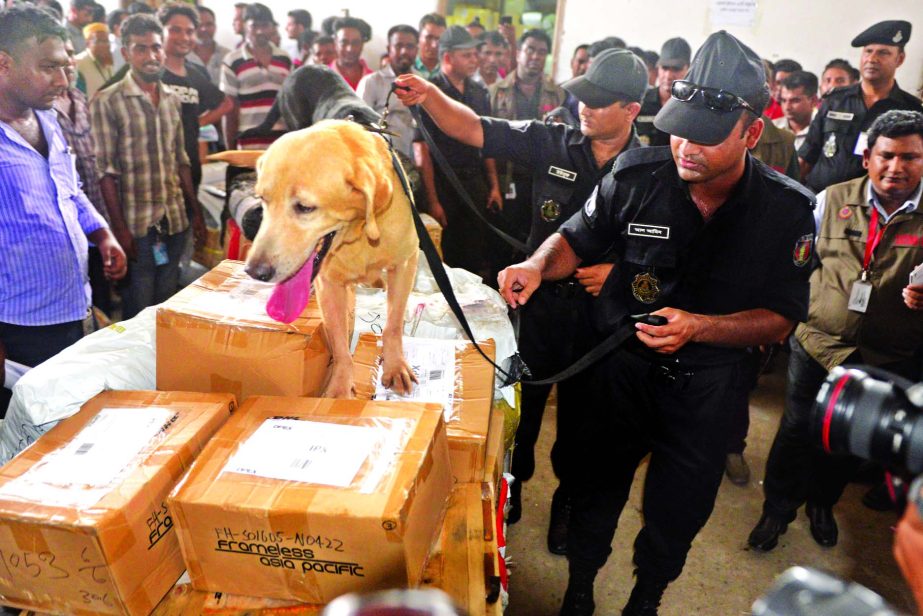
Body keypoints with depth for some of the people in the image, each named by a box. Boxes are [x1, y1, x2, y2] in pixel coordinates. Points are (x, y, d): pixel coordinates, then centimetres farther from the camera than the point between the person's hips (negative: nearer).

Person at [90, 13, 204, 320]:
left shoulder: (172, 100, 10)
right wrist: (119, 228, -13)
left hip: (176, 220, 5)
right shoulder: (107, 102, -8)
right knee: (138, 312, 5)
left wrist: (196, 212, 12)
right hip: (136, 224, -5)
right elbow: (106, 170, -9)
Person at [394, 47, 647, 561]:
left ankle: (569, 499, 43)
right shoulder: (554, 144, -5)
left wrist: (622, 270, -18)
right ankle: (511, 483, 42)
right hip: (542, 300, 1)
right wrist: (430, 95, -28)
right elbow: (475, 130, -12)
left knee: (581, 412, 17)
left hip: (603, 312, -1)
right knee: (521, 400, 15)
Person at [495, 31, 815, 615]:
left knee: (680, 507, 16)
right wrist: (537, 266, -23)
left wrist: (697, 327, -26)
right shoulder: (636, 175, -16)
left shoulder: (788, 209, -15)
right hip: (622, 362, 0)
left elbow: (782, 316, -10)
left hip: (706, 378, 1)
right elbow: (577, 239, -1)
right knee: (599, 485, 16)